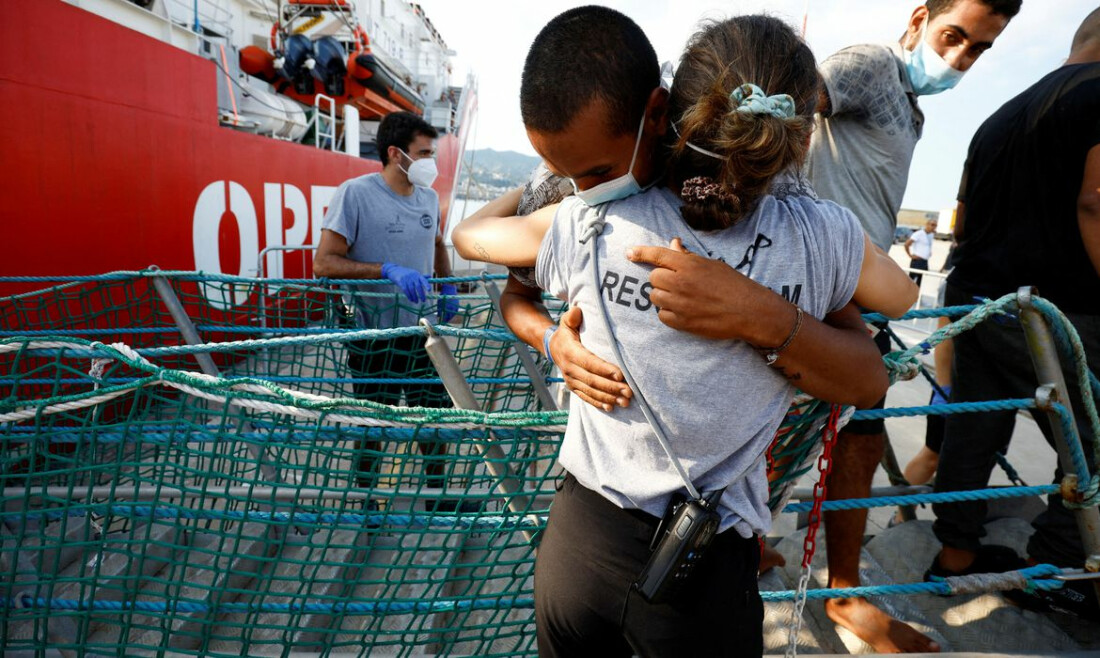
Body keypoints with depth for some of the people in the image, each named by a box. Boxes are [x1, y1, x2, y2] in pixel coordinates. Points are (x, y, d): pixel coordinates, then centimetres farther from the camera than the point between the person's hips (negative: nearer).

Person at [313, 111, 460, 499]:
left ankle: (437, 491, 37)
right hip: (374, 336, -5)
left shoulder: (429, 197, 5)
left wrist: (448, 287, 10)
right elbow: (323, 264, -18)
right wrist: (387, 270, -29)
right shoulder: (355, 193, -14)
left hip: (423, 330, 6)